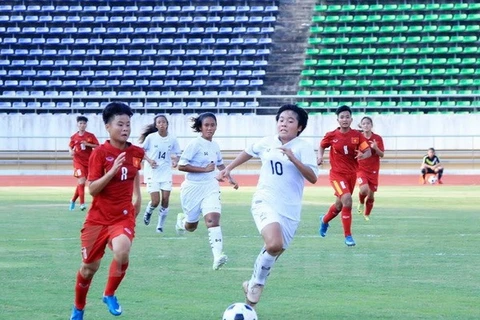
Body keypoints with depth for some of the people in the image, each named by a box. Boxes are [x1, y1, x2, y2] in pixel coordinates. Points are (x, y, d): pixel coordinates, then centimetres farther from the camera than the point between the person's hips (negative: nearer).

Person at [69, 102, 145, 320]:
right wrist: (112, 171, -28)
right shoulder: (100, 153, -12)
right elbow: (92, 189, -17)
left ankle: (110, 295, -3)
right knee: (90, 266, 8)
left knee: (122, 252, -29)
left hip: (124, 216, 2)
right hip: (98, 217, -2)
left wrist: (137, 201, 21)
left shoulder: (136, 153, 0)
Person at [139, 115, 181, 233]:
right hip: (152, 172, -2)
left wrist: (175, 160, -11)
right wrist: (149, 160, -15)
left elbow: (177, 154, 10)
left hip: (166, 173, 2)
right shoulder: (151, 137, -7)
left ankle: (160, 226, 10)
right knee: (155, 201, -10)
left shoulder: (172, 139, -1)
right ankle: (148, 211, 26)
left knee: (165, 200, -4)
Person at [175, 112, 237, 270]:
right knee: (191, 226, 11)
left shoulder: (215, 146, 6)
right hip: (193, 188, -4)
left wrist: (230, 178, 19)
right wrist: (204, 169, -21)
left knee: (213, 220, -19)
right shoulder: (195, 144, -13)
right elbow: (181, 166, -19)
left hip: (210, 187, 4)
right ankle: (181, 220, 48)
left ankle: (217, 255, -31)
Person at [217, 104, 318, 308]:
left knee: (274, 250, 5)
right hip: (265, 202, -1)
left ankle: (253, 284, 32)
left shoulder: (303, 147, -3)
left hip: (290, 210, 1)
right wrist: (229, 168, 29)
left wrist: (293, 159, -24)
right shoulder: (267, 143, 5)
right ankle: (257, 282, -4)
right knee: (274, 244, -27)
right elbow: (248, 152, 27)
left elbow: (313, 178, -14)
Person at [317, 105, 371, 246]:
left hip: (352, 174, 4)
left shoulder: (357, 135, -4)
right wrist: (320, 156, -9)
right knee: (347, 200, -24)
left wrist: (363, 155, -29)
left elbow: (368, 151, -6)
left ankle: (325, 220, 52)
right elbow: (322, 146, 11)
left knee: (339, 205, 17)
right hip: (337, 174, -4)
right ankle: (348, 236, -13)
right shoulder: (331, 136, -7)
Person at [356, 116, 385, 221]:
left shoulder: (377, 138, -2)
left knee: (371, 194, 4)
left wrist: (376, 148, -22)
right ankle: (361, 203, 6)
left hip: (373, 170, 2)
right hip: (361, 169, -2)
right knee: (364, 189, -27)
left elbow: (382, 155, -3)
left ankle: (367, 214, 27)